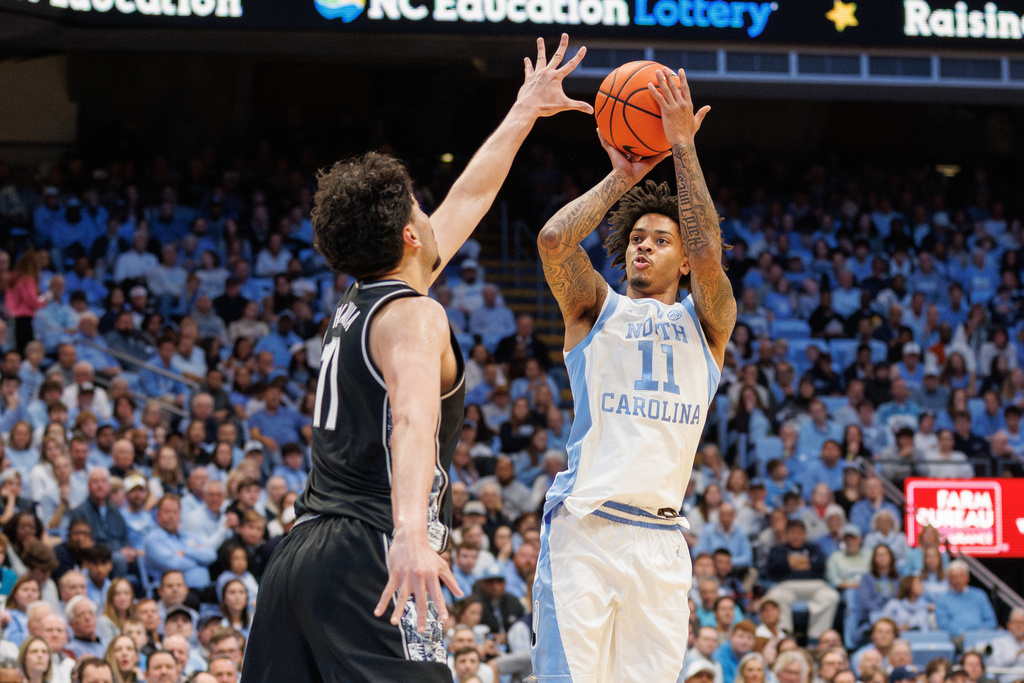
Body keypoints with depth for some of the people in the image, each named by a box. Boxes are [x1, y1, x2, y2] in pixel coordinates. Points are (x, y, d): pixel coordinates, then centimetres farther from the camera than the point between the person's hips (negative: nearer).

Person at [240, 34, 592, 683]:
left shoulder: (356, 307, 21)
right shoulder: (412, 316, -6)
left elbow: (467, 200, 34)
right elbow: (411, 420, -26)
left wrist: (524, 113, 44)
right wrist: (411, 534, -42)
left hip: (298, 556, 9)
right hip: (367, 557, -9)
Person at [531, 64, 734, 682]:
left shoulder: (706, 323, 16)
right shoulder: (596, 307, 15)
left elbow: (709, 256, -4)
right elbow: (554, 241, -4)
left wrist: (683, 148, -5)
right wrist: (620, 179, 3)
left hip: (661, 539, 2)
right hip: (584, 526, -2)